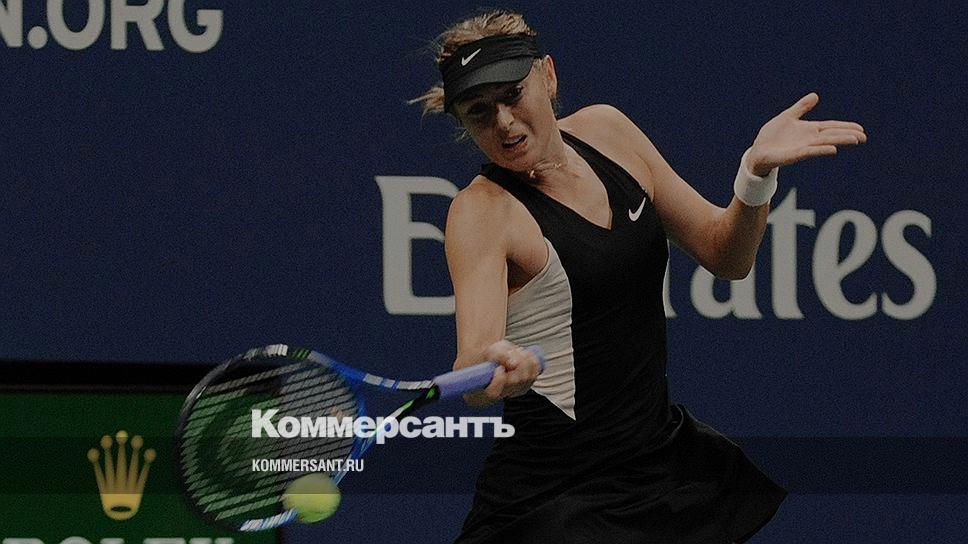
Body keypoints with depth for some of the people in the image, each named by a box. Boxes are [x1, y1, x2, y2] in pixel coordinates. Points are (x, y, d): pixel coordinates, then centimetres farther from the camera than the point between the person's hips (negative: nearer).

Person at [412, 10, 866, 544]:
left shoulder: (604, 130, 1)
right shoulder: (482, 210, -18)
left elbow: (725, 254, 7)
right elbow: (472, 369, -33)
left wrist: (757, 170, -13)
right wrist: (492, 369, -57)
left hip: (662, 454, 7)